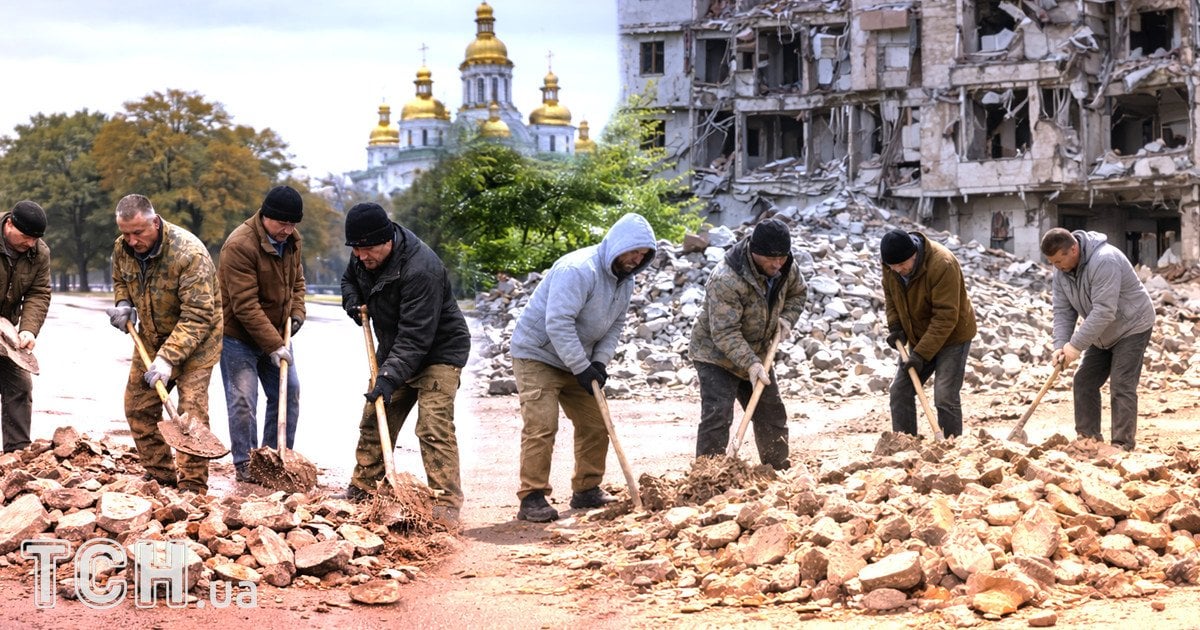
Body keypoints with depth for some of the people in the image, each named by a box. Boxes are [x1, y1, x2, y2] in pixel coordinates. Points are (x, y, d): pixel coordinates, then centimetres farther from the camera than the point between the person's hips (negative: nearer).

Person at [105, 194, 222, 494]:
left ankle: (193, 486, -9)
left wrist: (168, 358, -35)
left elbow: (197, 316, -31)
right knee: (138, 405, 6)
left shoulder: (189, 254, -30)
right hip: (151, 337, 7)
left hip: (195, 339, -7)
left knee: (191, 410, -14)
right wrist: (123, 304, -5)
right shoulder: (122, 248, -8)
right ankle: (160, 475, 18)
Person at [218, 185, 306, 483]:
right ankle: (244, 464, 6)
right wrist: (274, 346, -27)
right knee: (243, 400, -7)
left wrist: (297, 312, -2)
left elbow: (296, 280, 17)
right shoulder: (240, 245, -26)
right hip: (239, 335, -8)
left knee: (288, 394, 9)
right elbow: (246, 306, -27)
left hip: (275, 333, 8)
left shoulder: (291, 239, -1)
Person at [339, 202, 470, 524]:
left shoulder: (421, 269, -33)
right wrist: (352, 299, -3)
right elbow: (349, 277, 20)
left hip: (439, 351, -8)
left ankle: (447, 503, -19)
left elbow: (415, 336, -35)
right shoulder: (363, 258, -6)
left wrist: (389, 377, -40)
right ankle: (360, 490, 24)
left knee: (433, 425, -19)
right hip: (395, 350, 8)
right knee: (373, 421, 11)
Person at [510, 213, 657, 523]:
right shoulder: (578, 270, -28)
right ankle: (532, 498, -13)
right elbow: (558, 323, -32)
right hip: (537, 355, -9)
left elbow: (615, 325, 9)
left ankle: (587, 490, 22)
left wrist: (600, 362, -8)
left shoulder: (625, 280, 2)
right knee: (541, 425, -17)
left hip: (577, 362, 9)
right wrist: (582, 369, -28)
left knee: (596, 424, 9)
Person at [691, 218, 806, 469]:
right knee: (717, 416, -18)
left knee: (772, 415, 13)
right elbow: (724, 333, -33)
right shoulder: (726, 279, -33)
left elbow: (798, 293, 13)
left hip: (757, 355, 7)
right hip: (717, 354, -7)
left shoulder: (785, 267, -9)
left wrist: (787, 318, -6)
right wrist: (751, 364, -41)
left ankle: (779, 473, 27)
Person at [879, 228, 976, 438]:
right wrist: (895, 327, -4)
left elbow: (945, 317, -30)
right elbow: (890, 295, 11)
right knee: (900, 391, 3)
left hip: (952, 336, -7)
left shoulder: (942, 265, -31)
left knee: (945, 397, -14)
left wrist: (922, 354, -29)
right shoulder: (891, 265, -10)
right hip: (921, 338, 7)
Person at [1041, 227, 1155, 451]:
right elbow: (1063, 310, -4)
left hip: (1131, 327, -8)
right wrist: (1060, 346, -19)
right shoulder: (1061, 270, -6)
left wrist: (1076, 345, -33)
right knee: (1084, 382, 5)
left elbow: (1104, 312, -35)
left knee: (1121, 388, -13)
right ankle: (1088, 438, 13)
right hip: (1103, 334, 8)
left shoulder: (1104, 261, -33)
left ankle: (1123, 445, -10)